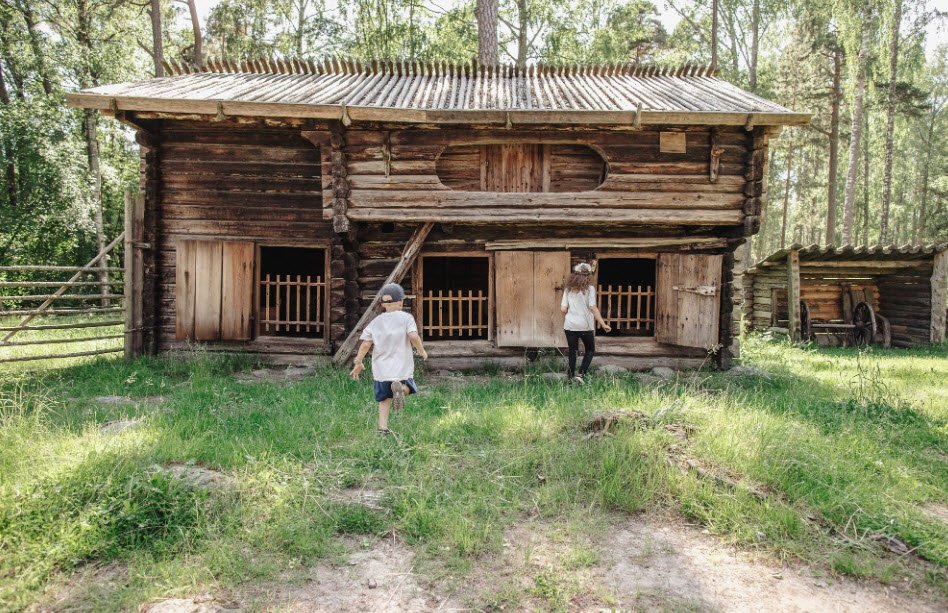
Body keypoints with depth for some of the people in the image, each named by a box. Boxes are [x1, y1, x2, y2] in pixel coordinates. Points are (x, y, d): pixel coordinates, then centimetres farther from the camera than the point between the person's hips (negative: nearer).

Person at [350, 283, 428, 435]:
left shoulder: (376, 321, 7)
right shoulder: (406, 318, -2)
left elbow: (365, 344, 3)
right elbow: (413, 337, -17)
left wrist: (358, 362, 13)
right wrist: (421, 350, 1)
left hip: (381, 368, 3)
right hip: (402, 367, -3)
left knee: (384, 399, 15)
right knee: (409, 387, 20)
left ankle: (383, 428, 6)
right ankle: (400, 388, -15)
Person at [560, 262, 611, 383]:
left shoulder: (568, 289, 3)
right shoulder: (589, 289, -7)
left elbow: (563, 309, 0)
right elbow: (593, 308, -13)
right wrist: (603, 324, -11)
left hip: (570, 325, 3)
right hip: (585, 325, -3)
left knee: (572, 351, 13)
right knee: (590, 350, 15)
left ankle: (571, 376, 15)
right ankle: (581, 374, 1)